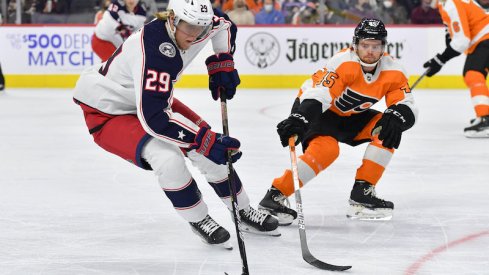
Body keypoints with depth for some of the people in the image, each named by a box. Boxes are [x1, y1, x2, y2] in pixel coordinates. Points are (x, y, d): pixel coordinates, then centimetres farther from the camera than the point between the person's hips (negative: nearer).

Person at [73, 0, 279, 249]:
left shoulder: (188, 25, -13)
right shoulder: (153, 51, -38)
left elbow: (224, 25, 11)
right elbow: (152, 117, -42)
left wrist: (222, 61, -4)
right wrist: (204, 140, -42)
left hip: (151, 99, 8)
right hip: (105, 113, -8)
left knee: (213, 149, 2)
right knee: (167, 158, -30)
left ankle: (244, 212, 22)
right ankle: (199, 220, -6)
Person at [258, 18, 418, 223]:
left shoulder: (393, 71, -14)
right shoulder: (343, 62, -30)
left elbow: (407, 106, -16)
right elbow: (317, 95, -38)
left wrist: (395, 118, -39)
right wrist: (299, 119, -55)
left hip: (350, 116, 7)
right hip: (315, 108, -7)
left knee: (387, 131, -12)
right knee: (326, 149, -31)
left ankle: (362, 193, -6)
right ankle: (275, 196, -27)